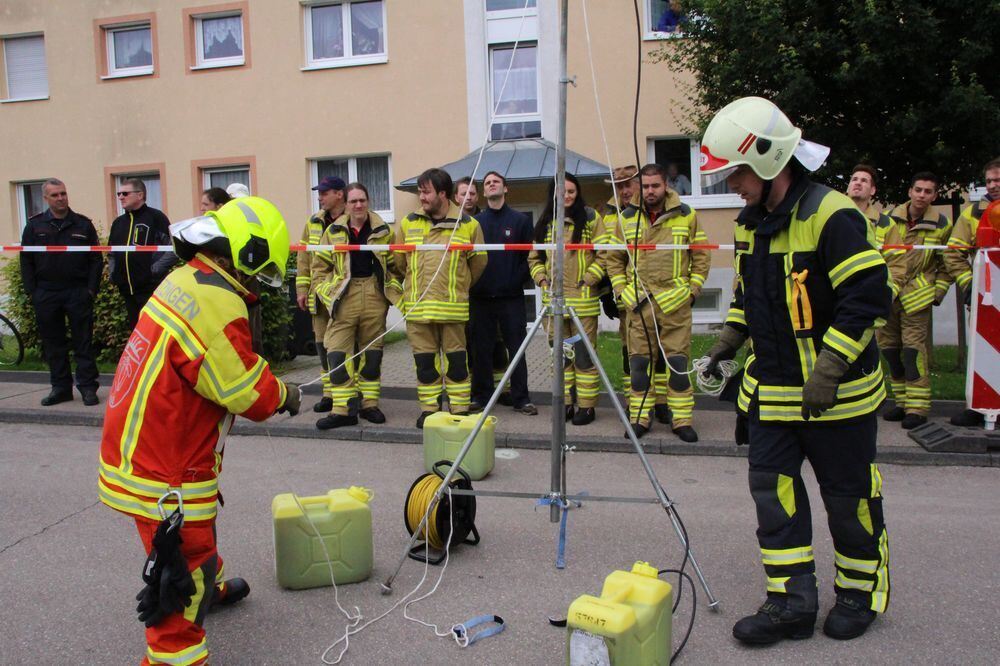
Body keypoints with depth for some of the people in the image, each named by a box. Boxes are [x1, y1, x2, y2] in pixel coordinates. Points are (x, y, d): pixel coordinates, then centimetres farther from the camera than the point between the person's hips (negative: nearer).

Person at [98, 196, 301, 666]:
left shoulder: (184, 281, 4)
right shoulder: (216, 305, -27)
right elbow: (251, 396, -21)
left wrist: (269, 381, 3)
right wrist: (285, 395, -2)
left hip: (140, 446, 11)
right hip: (163, 469, -11)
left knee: (196, 527, 32)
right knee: (186, 555, 1)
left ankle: (209, 588, 56)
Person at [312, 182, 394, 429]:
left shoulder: (382, 231, 6)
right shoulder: (334, 231, 7)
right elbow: (320, 266, 11)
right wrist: (326, 293, 1)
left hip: (374, 299, 0)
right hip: (344, 299, 0)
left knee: (372, 352, 9)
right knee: (338, 353, -5)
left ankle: (370, 404, 20)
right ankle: (342, 410, 0)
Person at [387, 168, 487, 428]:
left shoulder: (468, 224, 1)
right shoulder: (408, 223, 8)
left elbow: (478, 263, 12)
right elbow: (395, 263, 16)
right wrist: (396, 295, 12)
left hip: (453, 307, -2)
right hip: (417, 306, 2)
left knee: (456, 359, 4)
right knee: (424, 360, 8)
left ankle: (460, 409, 15)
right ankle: (429, 409, 20)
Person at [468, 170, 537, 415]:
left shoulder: (521, 220, 3)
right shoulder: (475, 221, 8)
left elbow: (530, 256, 1)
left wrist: (518, 280, -7)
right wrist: (473, 283, -2)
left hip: (511, 298, -1)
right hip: (480, 298, 2)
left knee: (517, 349, 1)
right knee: (481, 349, 7)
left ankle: (521, 399, 9)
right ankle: (481, 396, 17)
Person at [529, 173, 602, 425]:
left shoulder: (590, 218, 1)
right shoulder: (544, 222, 14)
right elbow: (534, 257, 18)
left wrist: (588, 279, -10)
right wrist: (542, 280, 3)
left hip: (583, 299, -4)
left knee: (584, 355, -3)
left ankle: (586, 406, 6)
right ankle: (566, 403, 19)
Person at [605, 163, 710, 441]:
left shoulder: (687, 216, 4)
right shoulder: (627, 219, 7)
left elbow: (701, 256, 8)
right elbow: (614, 258, 14)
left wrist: (692, 290, 1)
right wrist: (621, 291, 5)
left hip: (676, 303, -1)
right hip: (638, 304, 2)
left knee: (678, 363, 2)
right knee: (639, 363, 5)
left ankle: (682, 420, 11)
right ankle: (639, 418, 15)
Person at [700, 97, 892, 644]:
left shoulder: (831, 215, -17)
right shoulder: (755, 222, 8)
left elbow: (868, 298, -21)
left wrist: (828, 370, -24)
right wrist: (729, 338, 13)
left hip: (837, 393, -7)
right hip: (773, 391, 7)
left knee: (848, 495, 9)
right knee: (772, 486, 6)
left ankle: (861, 591, 31)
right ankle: (793, 601, 18)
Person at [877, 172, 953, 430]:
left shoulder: (942, 225, 3)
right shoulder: (889, 218, 4)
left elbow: (948, 262, 10)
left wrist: (939, 290, 1)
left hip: (917, 297, -3)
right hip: (887, 294, 3)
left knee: (914, 349, -10)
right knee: (889, 348, 7)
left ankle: (917, 407, -3)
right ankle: (903, 402, 20)